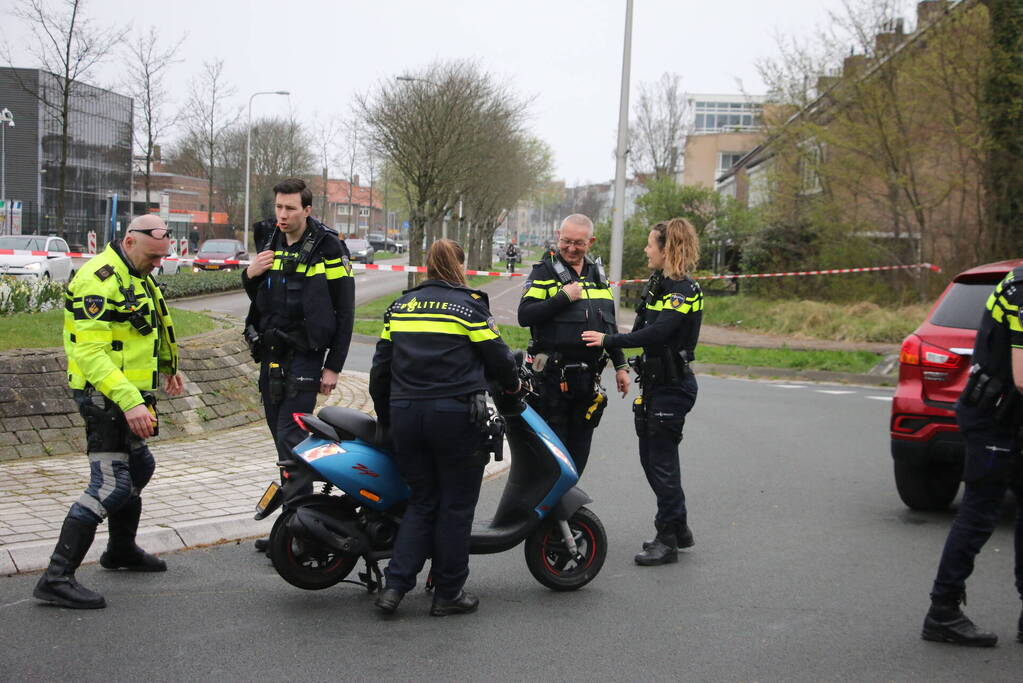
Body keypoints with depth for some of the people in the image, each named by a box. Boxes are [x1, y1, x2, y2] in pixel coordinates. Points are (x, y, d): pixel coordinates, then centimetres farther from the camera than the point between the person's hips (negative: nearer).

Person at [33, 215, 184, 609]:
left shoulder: (135, 277, 13)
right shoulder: (99, 280, -21)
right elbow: (91, 352, -30)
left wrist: (166, 367, 36)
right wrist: (129, 401, -37)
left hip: (128, 393, 11)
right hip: (105, 395, -10)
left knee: (139, 468, 24)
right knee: (111, 486, -16)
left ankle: (121, 550, 43)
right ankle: (57, 578, -18)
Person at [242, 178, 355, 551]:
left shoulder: (328, 248, -8)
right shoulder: (269, 240, 11)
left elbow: (344, 311, -7)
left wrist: (333, 367, -10)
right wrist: (250, 275, -1)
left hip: (304, 356, -7)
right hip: (270, 353, 7)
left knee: (290, 439, -13)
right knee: (282, 439, 9)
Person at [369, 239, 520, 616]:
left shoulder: (400, 306, 12)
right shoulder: (470, 305, -2)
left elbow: (381, 366, 15)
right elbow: (497, 355, 0)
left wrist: (385, 414, 25)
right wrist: (512, 384, 21)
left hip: (405, 415, 5)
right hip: (454, 415, -5)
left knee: (422, 500, 14)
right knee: (456, 504, 6)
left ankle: (394, 584, 2)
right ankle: (448, 593, 11)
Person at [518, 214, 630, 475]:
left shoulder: (597, 275, 15)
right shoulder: (544, 271, -3)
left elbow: (609, 325, 22)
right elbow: (524, 316, -14)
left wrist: (620, 366, 19)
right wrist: (563, 298, -20)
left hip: (588, 375, 6)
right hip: (553, 376, -5)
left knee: (579, 449, 9)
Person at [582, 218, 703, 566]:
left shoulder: (684, 291, -17)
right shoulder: (658, 284, 13)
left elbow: (657, 332, -29)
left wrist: (608, 340, -27)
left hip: (673, 385, -10)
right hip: (654, 381, 10)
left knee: (662, 460, -5)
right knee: (650, 457, 14)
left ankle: (667, 540, 4)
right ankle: (678, 528, 26)